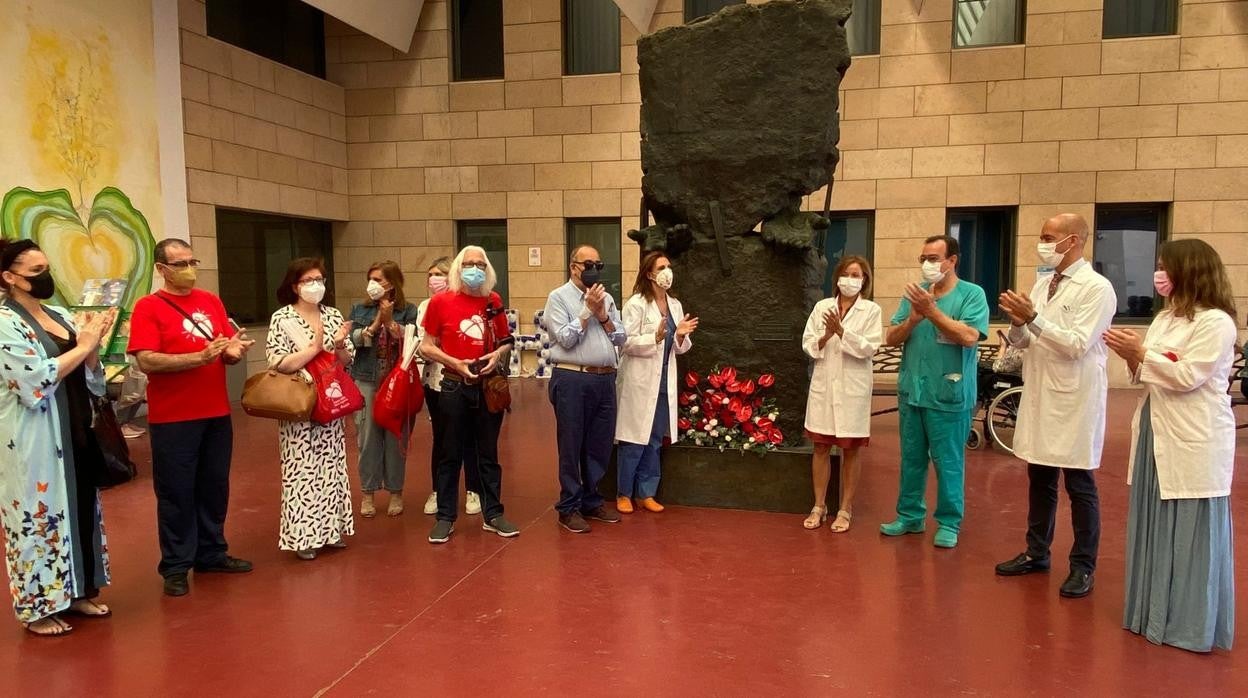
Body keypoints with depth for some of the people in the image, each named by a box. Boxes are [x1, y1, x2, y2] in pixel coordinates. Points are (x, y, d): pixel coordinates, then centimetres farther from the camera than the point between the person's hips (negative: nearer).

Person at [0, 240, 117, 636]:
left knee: (80, 508, 13)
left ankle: (76, 592, 27)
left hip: (74, 431, 8)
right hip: (34, 438, -7)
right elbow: (36, 379, -20)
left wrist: (93, 344, -5)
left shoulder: (60, 316, 11)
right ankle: (37, 606, 15)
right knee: (38, 514, 2)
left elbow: (87, 376, 13)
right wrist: (84, 346, -14)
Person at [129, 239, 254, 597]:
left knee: (214, 486, 14)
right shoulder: (147, 307, -7)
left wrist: (234, 351, -11)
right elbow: (146, 361, -17)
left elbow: (229, 349, 12)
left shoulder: (211, 301, 9)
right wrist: (201, 357, -24)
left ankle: (211, 553, 28)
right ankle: (175, 566, 15)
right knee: (176, 492, 4)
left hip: (217, 413, 5)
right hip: (172, 418, -5)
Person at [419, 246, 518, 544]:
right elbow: (427, 346, 0)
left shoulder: (493, 301, 3)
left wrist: (498, 355, -9)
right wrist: (456, 364, -14)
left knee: (488, 453, 12)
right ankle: (445, 517, 19)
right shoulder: (441, 301, -5)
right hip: (455, 387, -2)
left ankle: (493, 514, 22)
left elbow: (506, 341, 13)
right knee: (451, 454, 8)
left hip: (490, 387, 2)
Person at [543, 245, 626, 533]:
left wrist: (602, 316, -4)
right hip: (572, 379, -5)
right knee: (571, 446, 3)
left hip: (605, 379, 6)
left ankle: (592, 501, 26)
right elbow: (565, 339, -11)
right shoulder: (558, 297, 0)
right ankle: (569, 508, 14)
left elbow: (621, 338, 9)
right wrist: (588, 310, -9)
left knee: (600, 446, 12)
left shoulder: (606, 299, 15)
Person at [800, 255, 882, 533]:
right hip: (823, 386, 2)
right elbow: (808, 345, 3)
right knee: (821, 448, 7)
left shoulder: (871, 310, 0)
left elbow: (870, 348, -10)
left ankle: (845, 510, 18)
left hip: (853, 388, -2)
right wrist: (825, 336, -15)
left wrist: (841, 331, -18)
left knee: (850, 451, 7)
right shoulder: (822, 307, 6)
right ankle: (819, 507, 19)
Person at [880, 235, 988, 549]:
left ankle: (949, 523, 18)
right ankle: (910, 515, 26)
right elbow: (891, 338, 2)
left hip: (949, 396, -5)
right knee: (911, 459, 14)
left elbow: (968, 337, -20)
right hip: (911, 392, 5)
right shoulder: (914, 294, 7)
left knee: (948, 463, 5)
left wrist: (932, 311, -22)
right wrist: (913, 319, -16)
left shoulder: (972, 294, -5)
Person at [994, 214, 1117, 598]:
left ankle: (1083, 566, 19)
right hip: (1039, 394, 7)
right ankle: (1036, 553, 30)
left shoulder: (1097, 288, -12)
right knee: (1039, 480, 16)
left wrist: (1033, 318, -24)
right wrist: (1018, 322, -9)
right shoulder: (1042, 284, 9)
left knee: (1079, 485, 5)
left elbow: (1077, 345, -20)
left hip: (1074, 399, -7)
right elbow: (1024, 342, 11)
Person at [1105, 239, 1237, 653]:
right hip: (1156, 433, 8)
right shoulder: (1166, 318, 13)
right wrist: (1131, 357, -4)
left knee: (1191, 533, 1)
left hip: (1194, 442, -8)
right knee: (1154, 527, 14)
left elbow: (1187, 377, -19)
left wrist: (1141, 352, -16)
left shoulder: (1215, 322, -12)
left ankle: (1191, 625, 14)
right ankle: (1155, 612, 27)